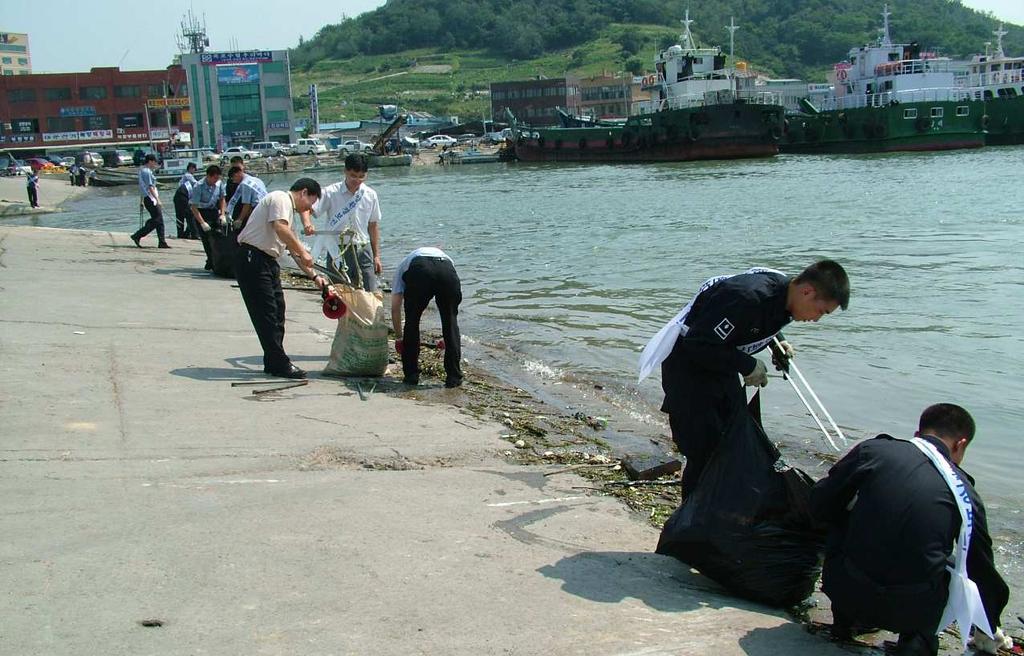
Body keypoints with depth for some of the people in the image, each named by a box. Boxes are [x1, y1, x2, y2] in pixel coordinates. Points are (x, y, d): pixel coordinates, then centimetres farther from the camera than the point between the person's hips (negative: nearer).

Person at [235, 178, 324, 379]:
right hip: (251, 259, -10)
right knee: (266, 312, -7)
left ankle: (273, 362, 18)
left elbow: (293, 250, 24)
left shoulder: (289, 208, 22)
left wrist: (314, 276, 19)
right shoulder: (280, 199, -8)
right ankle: (280, 364, -4)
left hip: (267, 262, 10)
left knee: (277, 310, 11)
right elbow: (280, 229, -26)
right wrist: (303, 252, -23)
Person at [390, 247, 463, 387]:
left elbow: (395, 308, 32)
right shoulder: (446, 257, 45)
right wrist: (446, 339, 54)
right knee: (451, 322, 20)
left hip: (418, 271, -1)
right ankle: (454, 377, 22)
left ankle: (411, 375, 23)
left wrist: (399, 338, 43)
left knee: (412, 321, 20)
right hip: (447, 271, 2)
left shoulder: (403, 265, 40)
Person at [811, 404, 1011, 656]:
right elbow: (982, 568, 17)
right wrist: (988, 629, 34)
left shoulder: (873, 449, 2)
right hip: (913, 611, 0)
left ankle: (845, 618, 31)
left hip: (844, 590, 1)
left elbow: (820, 504, 6)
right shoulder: (966, 494, 6)